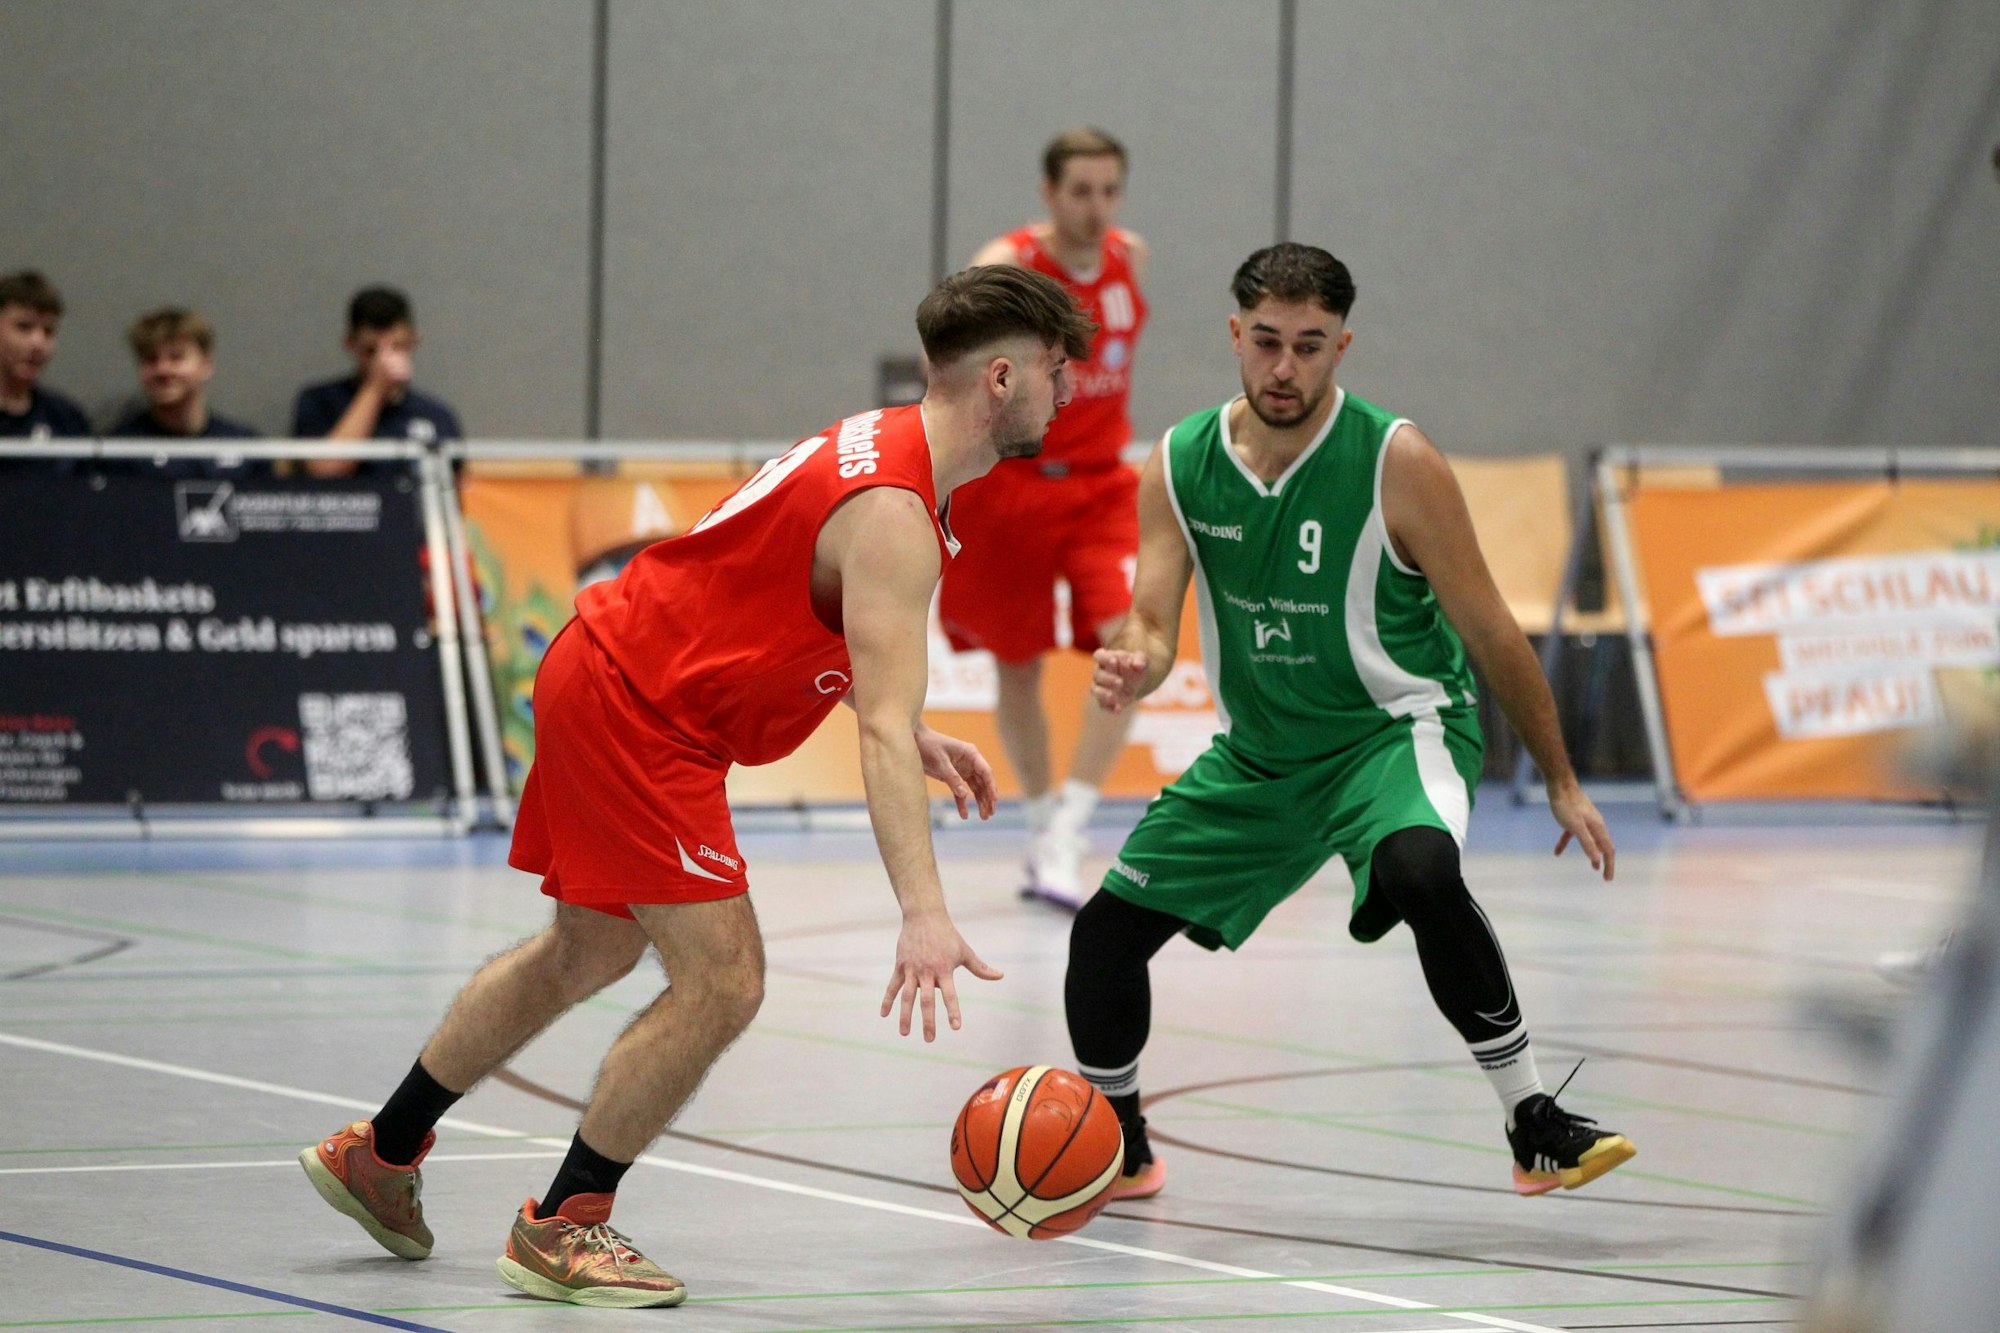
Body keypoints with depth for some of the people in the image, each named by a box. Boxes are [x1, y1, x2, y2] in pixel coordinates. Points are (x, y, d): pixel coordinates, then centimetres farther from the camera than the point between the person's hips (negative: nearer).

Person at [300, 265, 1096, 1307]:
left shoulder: (883, 444, 7)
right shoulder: (893, 519, -24)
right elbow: (883, 732, -33)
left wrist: (916, 738, 15)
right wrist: (923, 915, -41)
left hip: (603, 675, 11)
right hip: (635, 712, -11)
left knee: (589, 951, 25)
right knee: (721, 980, -13)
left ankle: (379, 1152, 37)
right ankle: (562, 1229, -1)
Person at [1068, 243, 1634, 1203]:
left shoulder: (1395, 464, -17)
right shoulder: (1178, 468, -5)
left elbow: (1490, 633, -9)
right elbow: (1152, 624, -8)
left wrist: (1561, 782, -4)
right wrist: (1130, 669, -33)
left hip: (1395, 729, -5)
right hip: (1258, 754, 5)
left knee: (1421, 872, -37)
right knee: (1106, 928, 1)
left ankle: (1534, 1126, -26)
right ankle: (1116, 1151, 26)